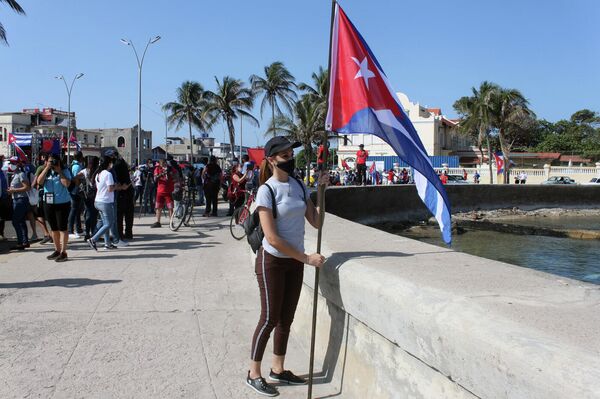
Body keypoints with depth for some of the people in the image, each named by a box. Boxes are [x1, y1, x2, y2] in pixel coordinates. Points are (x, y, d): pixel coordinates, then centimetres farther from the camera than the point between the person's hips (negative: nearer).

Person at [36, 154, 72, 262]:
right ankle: (57, 250, 25)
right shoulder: (45, 171, 8)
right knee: (53, 228, 14)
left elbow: (67, 184, -20)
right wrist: (47, 168, -12)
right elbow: (39, 181, -9)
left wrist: (59, 171, -17)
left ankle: (63, 252, 0)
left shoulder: (65, 170, -5)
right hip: (48, 203, 5)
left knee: (62, 227, -4)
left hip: (62, 203, -5)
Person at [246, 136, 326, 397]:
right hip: (272, 261, -6)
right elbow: (272, 238, -20)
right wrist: (307, 258, -18)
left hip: (295, 261, 6)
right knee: (270, 319, 2)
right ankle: (254, 374, 19)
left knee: (286, 318, 14)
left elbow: (316, 222, 1)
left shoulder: (299, 186, 3)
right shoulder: (266, 190, -15)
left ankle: (278, 370, 30)